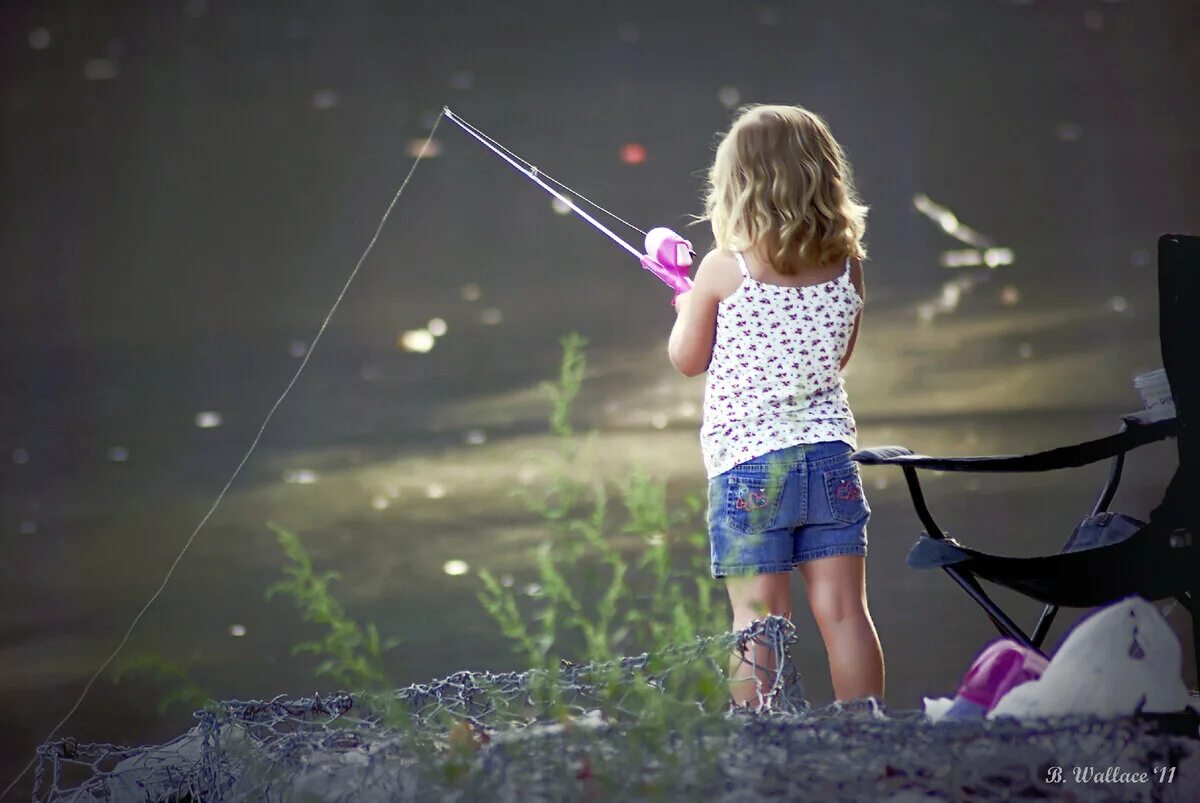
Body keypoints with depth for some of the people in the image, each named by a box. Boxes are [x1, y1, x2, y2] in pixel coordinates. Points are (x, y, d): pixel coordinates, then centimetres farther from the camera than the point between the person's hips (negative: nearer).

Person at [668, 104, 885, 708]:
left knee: (757, 619, -1)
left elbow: (687, 360, 5)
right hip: (830, 453, 3)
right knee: (844, 611, 5)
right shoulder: (847, 267, 2)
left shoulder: (723, 269, -7)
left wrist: (686, 307, 25)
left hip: (747, 460, -3)